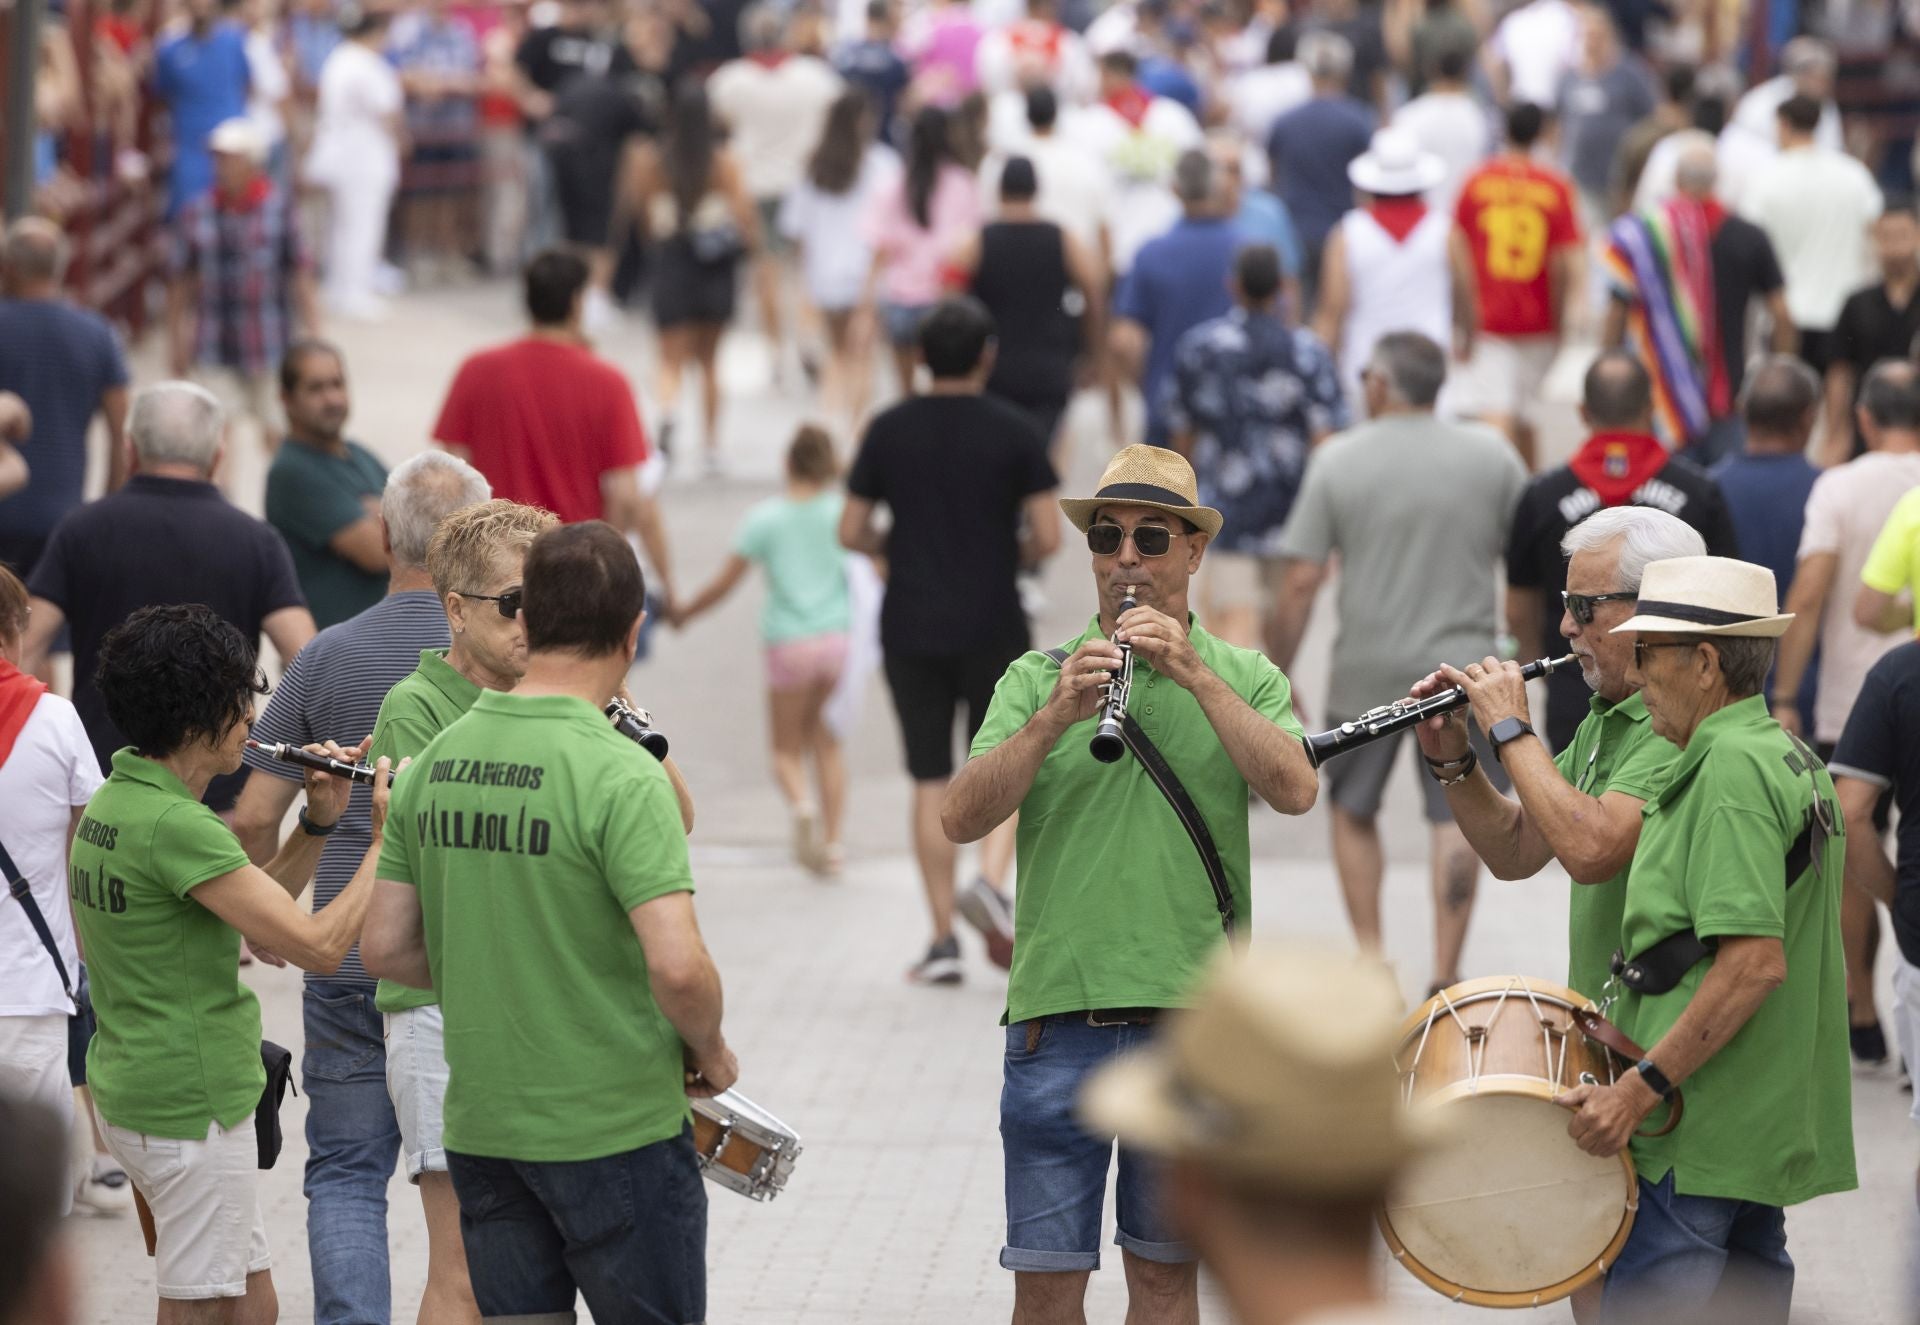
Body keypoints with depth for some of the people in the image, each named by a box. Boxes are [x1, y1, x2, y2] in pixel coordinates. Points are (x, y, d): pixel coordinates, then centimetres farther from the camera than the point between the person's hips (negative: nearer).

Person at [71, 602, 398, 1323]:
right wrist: (388, 838, -15)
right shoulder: (175, 825, -22)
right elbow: (318, 944, -25)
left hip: (134, 1092, 10)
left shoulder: (113, 803, 9)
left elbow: (254, 909, 16)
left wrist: (318, 824, 5)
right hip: (190, 1103, -10)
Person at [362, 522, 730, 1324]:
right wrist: (710, 1054, -6)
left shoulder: (438, 758, 3)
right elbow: (678, 967, -25)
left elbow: (384, 949, 7)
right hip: (615, 1130, -6)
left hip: (479, 1128, 6)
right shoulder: (619, 775, -17)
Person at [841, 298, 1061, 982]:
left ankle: (943, 938, 4)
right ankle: (990, 879, -15)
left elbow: (851, 532, 2)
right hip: (993, 626, -2)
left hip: (910, 629, 2)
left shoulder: (888, 431, 1)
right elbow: (1047, 536, -9)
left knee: (930, 780, 6)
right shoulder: (1014, 431, -5)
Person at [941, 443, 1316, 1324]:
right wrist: (1056, 717, -18)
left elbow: (1294, 790, -10)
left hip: (1192, 1012, 0)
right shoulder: (1035, 679, 9)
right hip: (1058, 1009, 0)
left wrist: (1195, 674, -16)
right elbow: (963, 819, -5)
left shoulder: (1243, 678, 9)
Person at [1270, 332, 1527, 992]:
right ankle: (1445, 974, 0)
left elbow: (1300, 582, -7)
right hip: (1462, 662, 0)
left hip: (1367, 666, 0)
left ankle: (1371, 957, 13)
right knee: (1455, 820, 4)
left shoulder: (1339, 460, -5)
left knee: (1353, 811, 17)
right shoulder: (1491, 455, 0)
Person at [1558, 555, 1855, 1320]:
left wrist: (1640, 1087, -23)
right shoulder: (1794, 762, 15)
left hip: (1699, 1137, -11)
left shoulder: (1730, 770, -17)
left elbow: (1754, 963, -25)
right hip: (1769, 1129, 11)